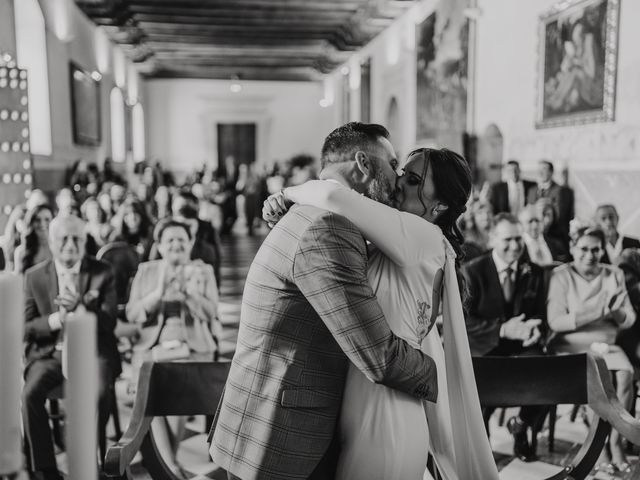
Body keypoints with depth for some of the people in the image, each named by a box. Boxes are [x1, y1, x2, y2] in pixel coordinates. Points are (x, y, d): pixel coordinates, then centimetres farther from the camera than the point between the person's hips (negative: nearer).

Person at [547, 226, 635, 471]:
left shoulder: (614, 274, 9)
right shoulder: (561, 276, -3)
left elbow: (629, 320, 6)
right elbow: (555, 321, -14)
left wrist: (616, 310, -17)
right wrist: (598, 313, -21)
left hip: (606, 345, 3)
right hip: (572, 345, -3)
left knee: (625, 374, -26)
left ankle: (615, 441, -14)